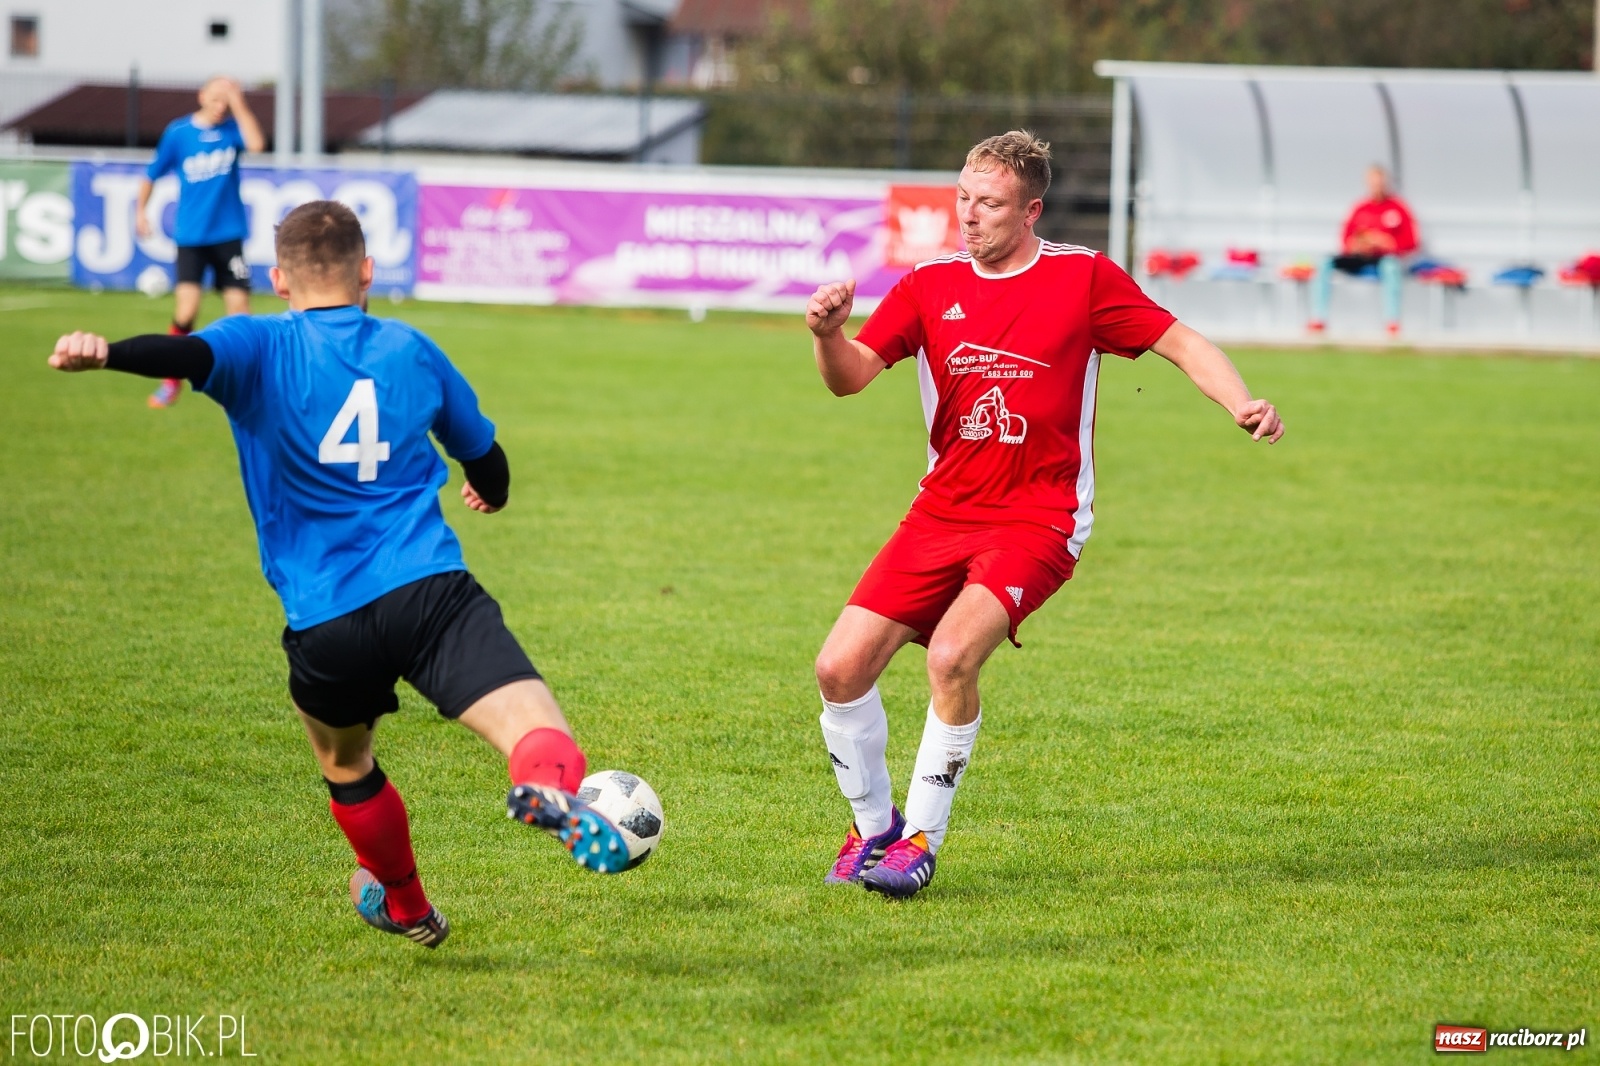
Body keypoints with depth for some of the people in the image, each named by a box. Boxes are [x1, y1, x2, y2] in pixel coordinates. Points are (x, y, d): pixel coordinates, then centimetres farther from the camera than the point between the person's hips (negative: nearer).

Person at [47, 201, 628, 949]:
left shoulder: (261, 348, 5)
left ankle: (405, 906, 48)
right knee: (537, 731, -15)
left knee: (346, 768, 29)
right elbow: (486, 462, 27)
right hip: (431, 592, 0)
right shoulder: (410, 350, 15)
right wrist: (488, 491, 51)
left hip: (326, 622, 0)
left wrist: (105, 352, -37)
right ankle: (550, 786, -51)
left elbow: (189, 354, -19)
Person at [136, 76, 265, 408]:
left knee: (238, 306, -4)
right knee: (186, 307, -14)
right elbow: (153, 173, 10)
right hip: (190, 235, -1)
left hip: (228, 234, 1)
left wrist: (238, 104, -22)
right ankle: (172, 381, 4)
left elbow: (256, 144, -24)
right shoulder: (177, 132, -2)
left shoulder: (232, 128, -1)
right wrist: (141, 210, 10)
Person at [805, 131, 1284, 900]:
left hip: (1038, 520, -4)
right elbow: (850, 376, -3)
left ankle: (921, 838, -9)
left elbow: (1181, 344, 0)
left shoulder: (1082, 279, -3)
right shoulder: (930, 286, 5)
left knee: (951, 656, -27)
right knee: (841, 667, -7)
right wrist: (828, 334, -26)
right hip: (942, 512, 4)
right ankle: (873, 826, 17)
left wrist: (1242, 405, -17)